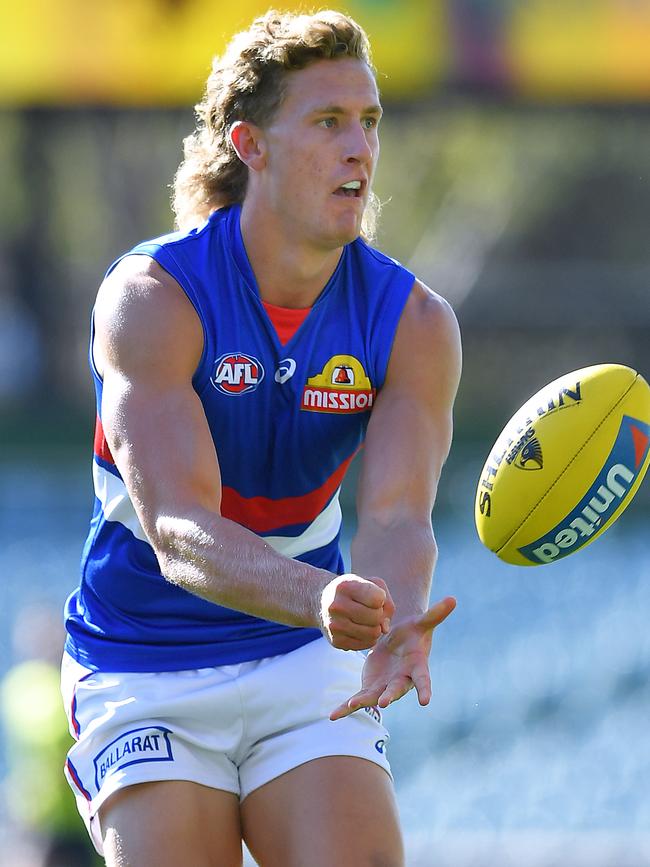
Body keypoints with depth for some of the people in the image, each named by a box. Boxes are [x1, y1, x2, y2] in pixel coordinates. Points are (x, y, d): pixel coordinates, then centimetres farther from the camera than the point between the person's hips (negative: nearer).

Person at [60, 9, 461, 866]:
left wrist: (397, 620, -43)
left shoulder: (413, 323, -6)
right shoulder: (152, 298, -18)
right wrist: (320, 598, -48)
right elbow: (178, 531, -29)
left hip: (310, 667, 2)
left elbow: (396, 515, -19)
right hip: (144, 673, -2)